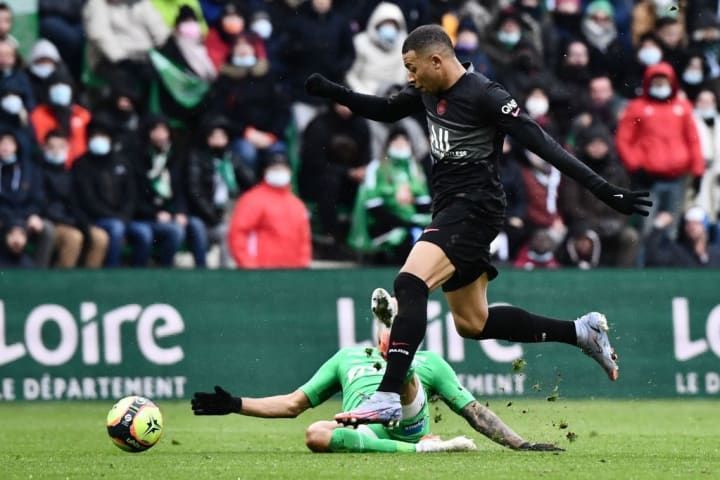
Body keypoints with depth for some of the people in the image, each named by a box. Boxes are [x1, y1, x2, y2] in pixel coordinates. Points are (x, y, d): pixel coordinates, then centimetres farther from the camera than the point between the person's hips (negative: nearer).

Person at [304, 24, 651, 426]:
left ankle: (388, 397, -32)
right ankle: (581, 331, 25)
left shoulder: (484, 96, -15)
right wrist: (332, 91, 13)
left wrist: (604, 190, -22)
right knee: (473, 323, 15)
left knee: (410, 284, -27)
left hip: (474, 208, -10)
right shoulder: (430, 92, 10)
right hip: (450, 210, 10)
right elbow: (384, 111, 28)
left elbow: (541, 144, -18)